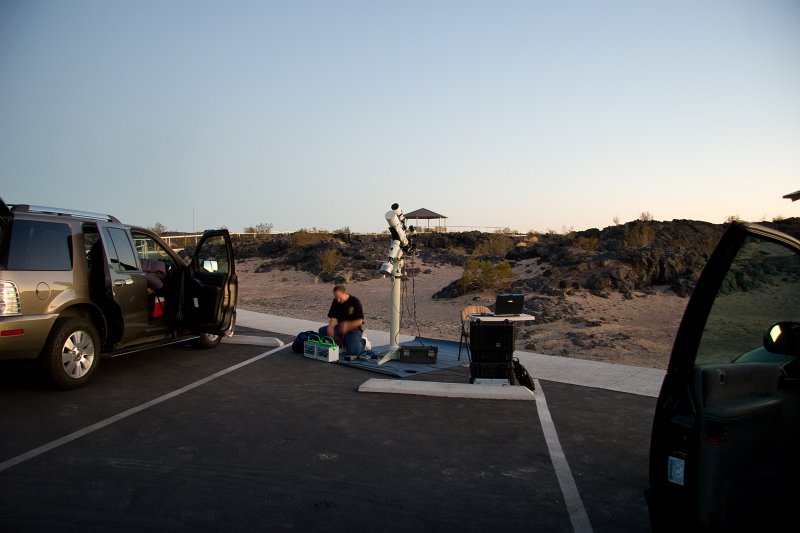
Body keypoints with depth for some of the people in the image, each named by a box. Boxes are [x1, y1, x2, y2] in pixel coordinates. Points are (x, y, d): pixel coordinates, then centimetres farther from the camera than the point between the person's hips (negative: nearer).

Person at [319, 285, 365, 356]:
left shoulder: (355, 302, -14)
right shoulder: (335, 302, -1)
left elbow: (359, 321, -14)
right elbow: (333, 319, -7)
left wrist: (347, 326, -28)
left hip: (354, 329, -6)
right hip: (340, 329, 6)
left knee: (352, 351, -30)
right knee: (322, 331, -17)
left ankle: (362, 342, 5)